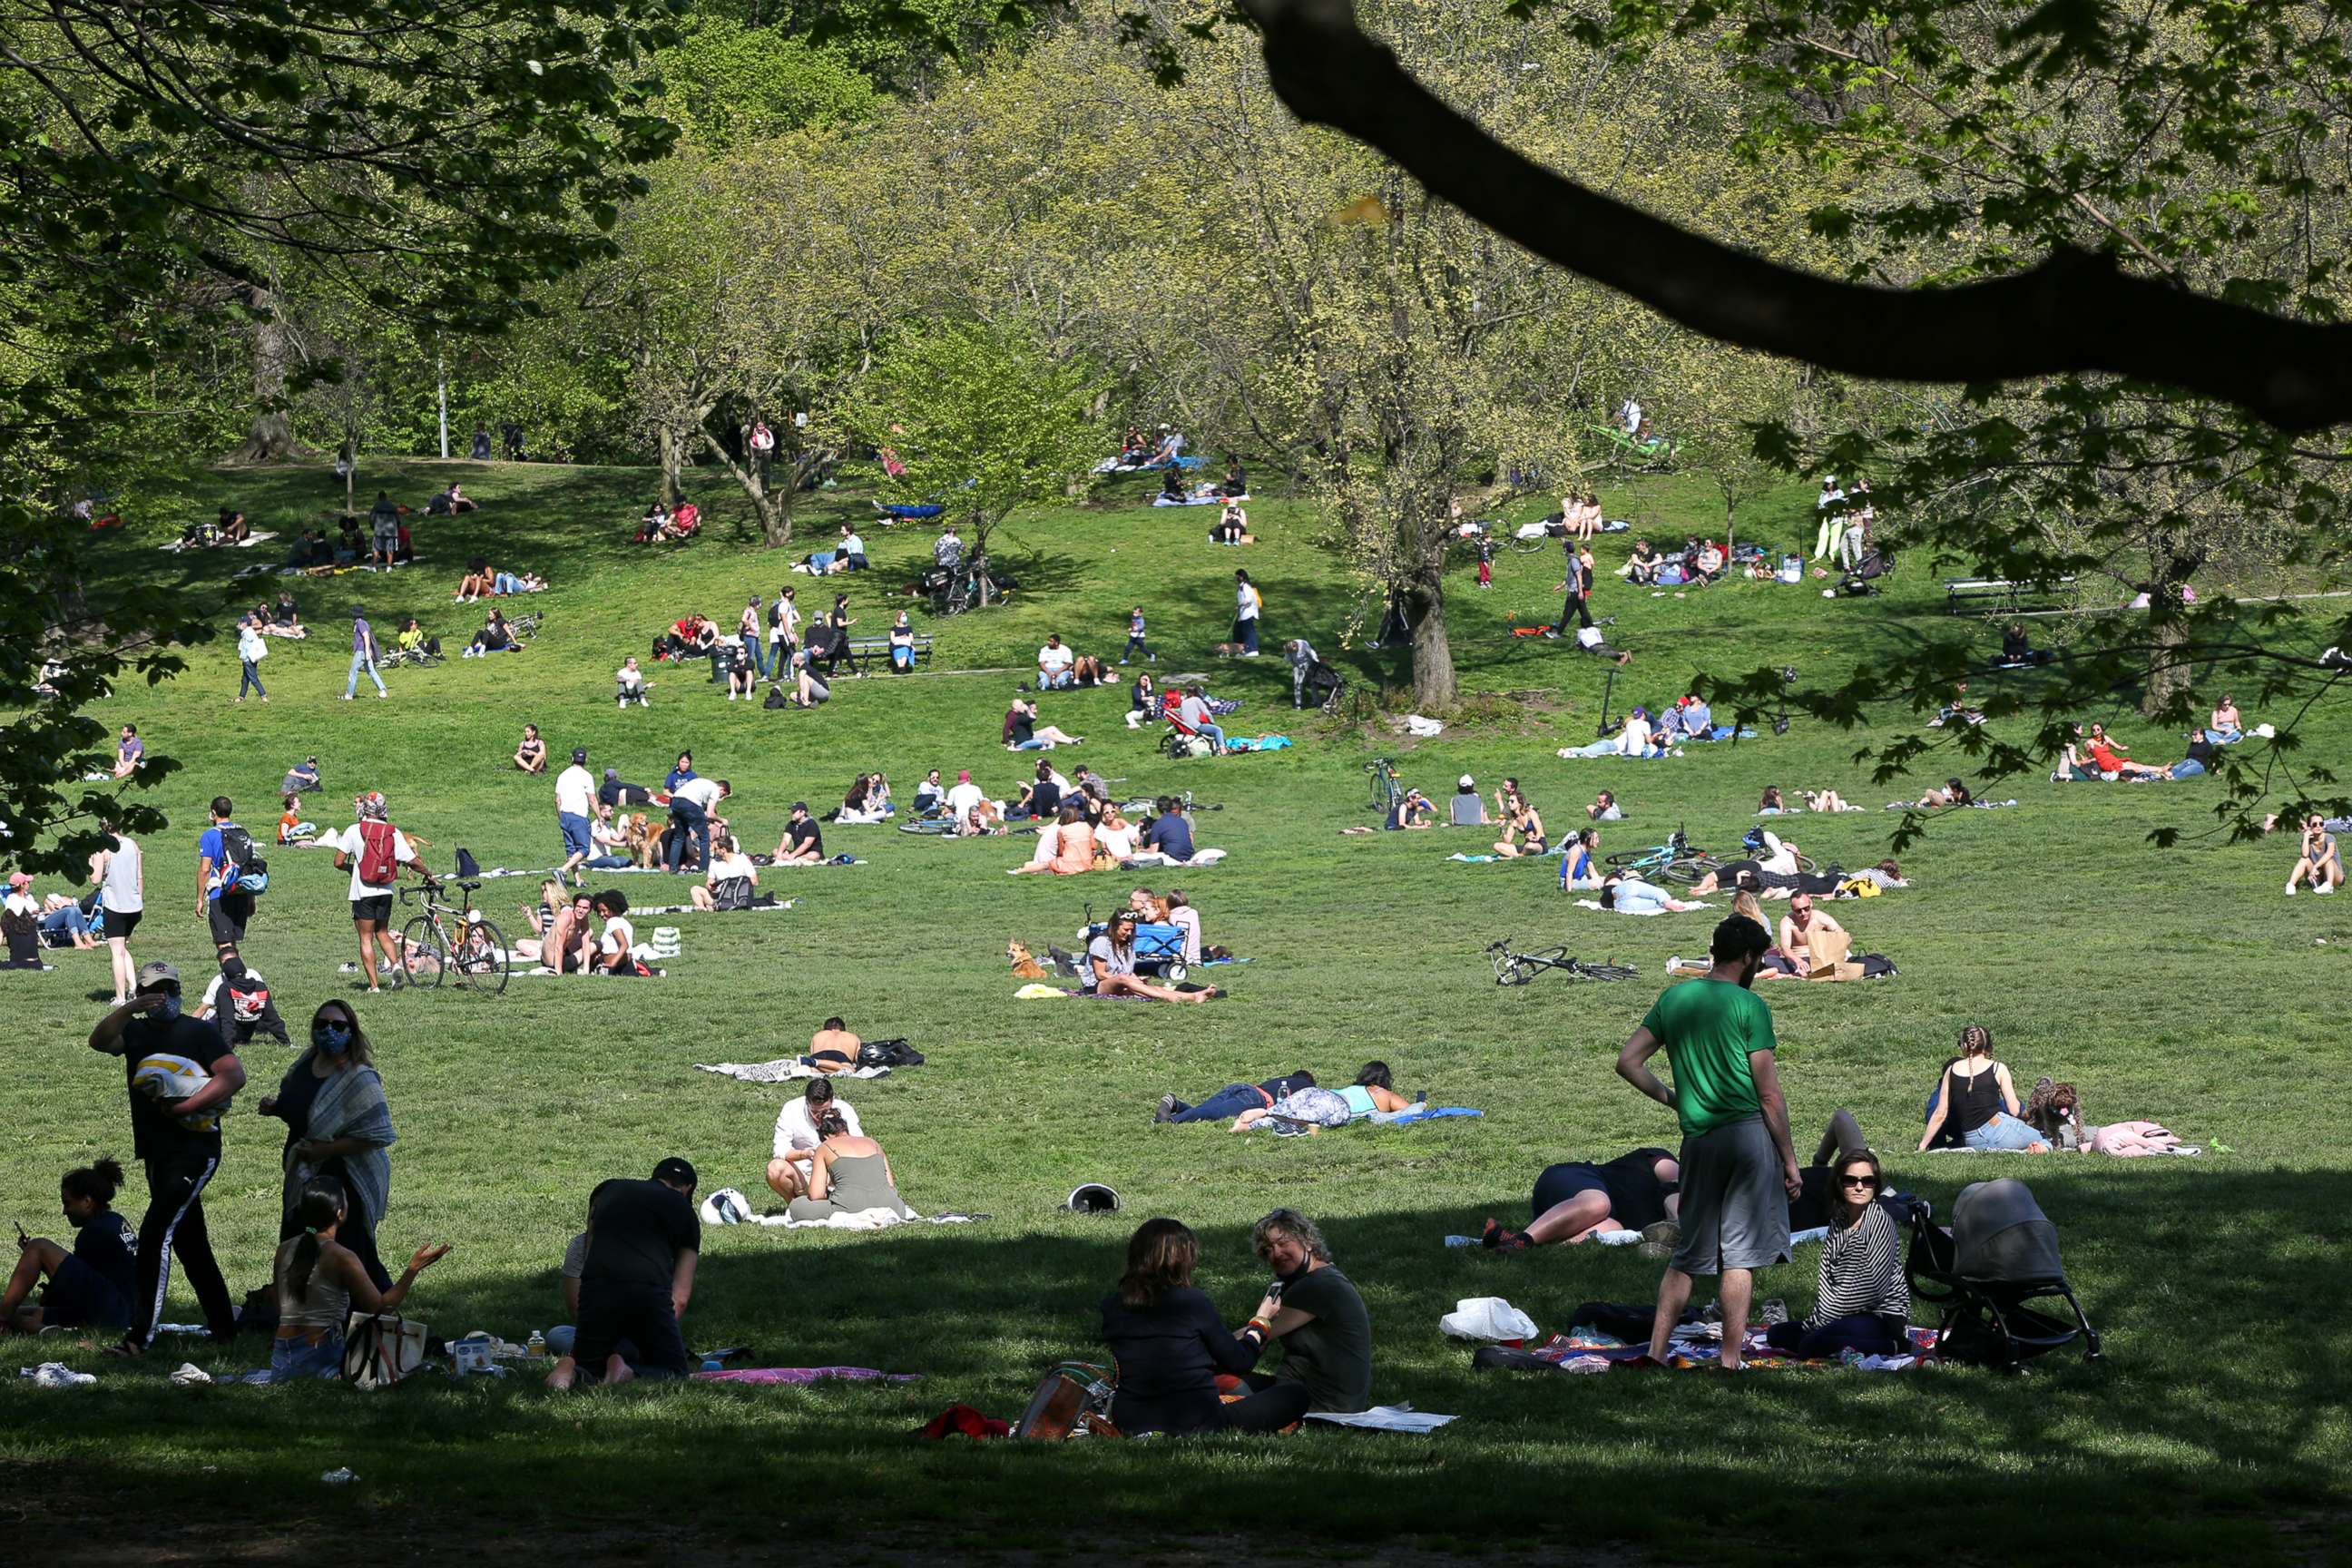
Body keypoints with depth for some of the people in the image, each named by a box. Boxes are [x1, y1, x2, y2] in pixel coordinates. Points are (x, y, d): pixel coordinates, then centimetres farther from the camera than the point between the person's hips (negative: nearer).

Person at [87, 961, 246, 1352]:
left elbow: (234, 1074, -15)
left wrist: (186, 1106, -20)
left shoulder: (198, 1033, -5)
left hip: (194, 1150, -7)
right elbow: (99, 1041, -8)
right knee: (190, 1242, 15)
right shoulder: (135, 1031, 11)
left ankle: (140, 1337, -18)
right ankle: (223, 1324, 27)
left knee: (155, 1234, -16)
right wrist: (130, 1009, -23)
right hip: (156, 1154, 7)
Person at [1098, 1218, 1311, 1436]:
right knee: (1297, 1392, 5)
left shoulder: (1111, 1306, 1)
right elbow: (1239, 1362, 1)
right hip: (1196, 1425, -5)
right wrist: (1259, 1327, 22)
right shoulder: (1192, 1302, -12)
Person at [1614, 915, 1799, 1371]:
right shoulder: (1749, 1006, -6)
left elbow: (1628, 1062, 8)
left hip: (1696, 1140, 5)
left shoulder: (1672, 999, 10)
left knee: (1690, 1253, 15)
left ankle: (1656, 1350, 10)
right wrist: (1790, 1162, -1)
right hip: (1747, 1131, -5)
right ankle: (1730, 1362, 0)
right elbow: (1769, 1095, -7)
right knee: (1740, 1254, -1)